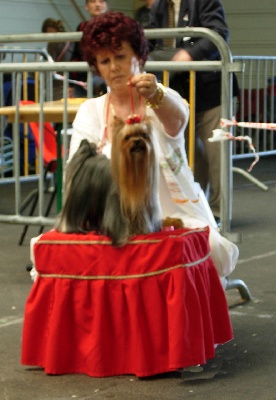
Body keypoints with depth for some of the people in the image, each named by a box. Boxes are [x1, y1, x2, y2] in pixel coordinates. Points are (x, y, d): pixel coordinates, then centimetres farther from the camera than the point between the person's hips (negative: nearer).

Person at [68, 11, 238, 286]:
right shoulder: (90, 112, 7)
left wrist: (155, 96, -50)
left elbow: (175, 121, -26)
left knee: (211, 250, -32)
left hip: (175, 216, -1)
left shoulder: (164, 99, 0)